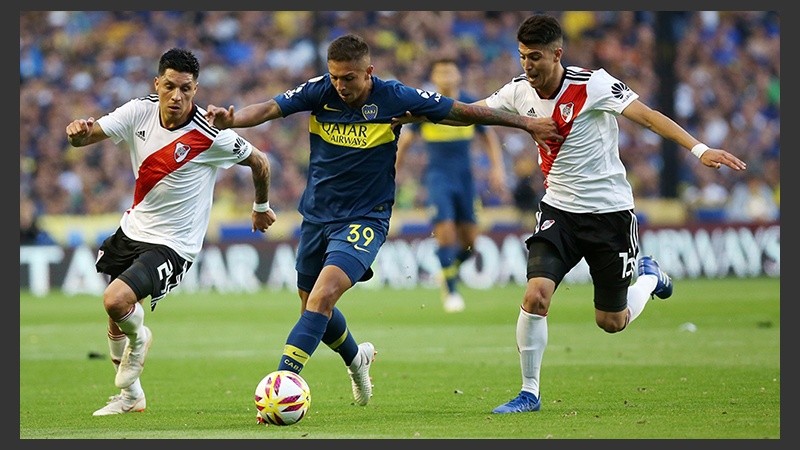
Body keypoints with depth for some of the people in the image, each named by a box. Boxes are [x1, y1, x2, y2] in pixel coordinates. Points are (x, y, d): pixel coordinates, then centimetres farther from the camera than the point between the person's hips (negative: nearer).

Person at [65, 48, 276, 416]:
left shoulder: (211, 135, -20)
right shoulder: (140, 112, -8)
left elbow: (258, 161, -4)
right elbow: (85, 137, -10)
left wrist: (261, 207, 13)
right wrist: (79, 131, -35)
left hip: (172, 244, -6)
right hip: (132, 230, 6)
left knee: (116, 301, -26)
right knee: (116, 324, 15)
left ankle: (138, 337, 9)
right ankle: (130, 395, 38)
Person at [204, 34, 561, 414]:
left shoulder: (394, 98, -13)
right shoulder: (319, 92, -8)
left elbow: (463, 111, -6)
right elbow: (269, 109, -20)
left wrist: (527, 123, -3)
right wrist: (229, 120, -41)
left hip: (365, 219, -4)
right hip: (317, 215, 4)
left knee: (322, 297, -24)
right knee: (312, 305, 16)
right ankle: (356, 358, 46)